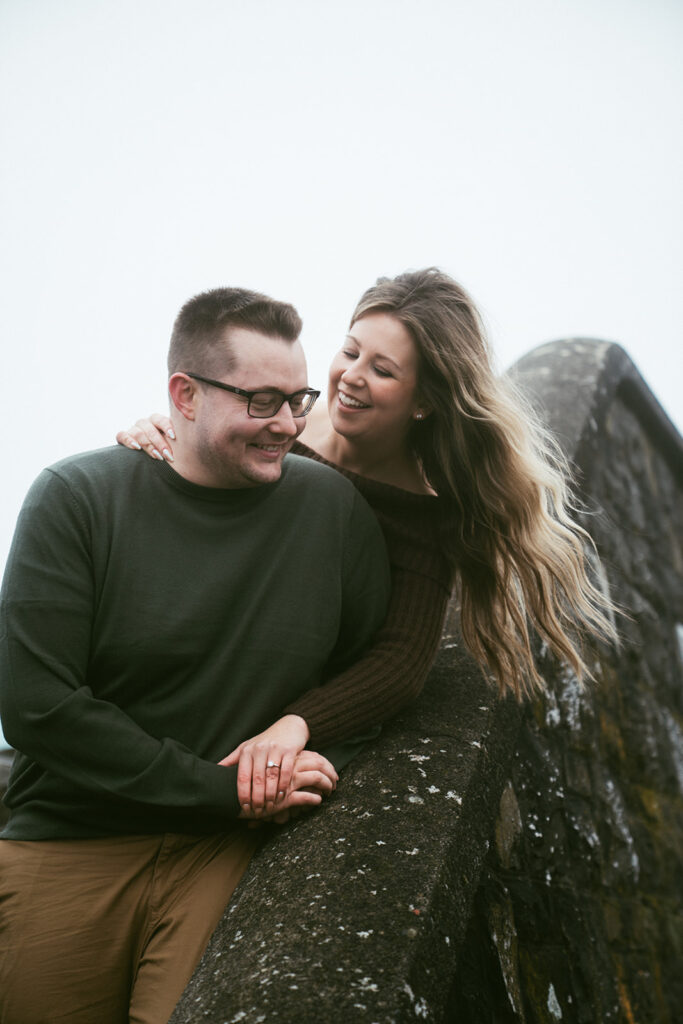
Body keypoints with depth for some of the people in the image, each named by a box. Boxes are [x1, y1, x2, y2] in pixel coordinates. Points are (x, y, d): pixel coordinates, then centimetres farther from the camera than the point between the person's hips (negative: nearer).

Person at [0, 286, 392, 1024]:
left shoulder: (332, 506, -1)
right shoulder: (78, 498, -8)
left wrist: (303, 723, -10)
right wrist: (221, 788, -15)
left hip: (229, 850, 1)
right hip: (68, 848, 0)